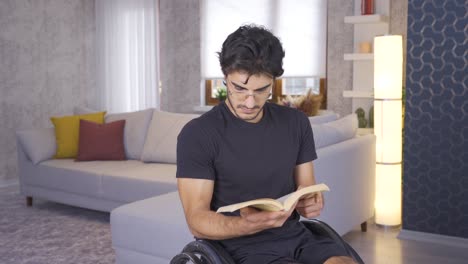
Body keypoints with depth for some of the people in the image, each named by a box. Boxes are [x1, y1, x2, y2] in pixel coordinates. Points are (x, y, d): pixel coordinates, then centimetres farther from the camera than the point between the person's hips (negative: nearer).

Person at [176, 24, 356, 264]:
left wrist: (310, 204, -13)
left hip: (296, 237, 5)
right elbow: (197, 220, -11)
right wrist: (252, 224, -29)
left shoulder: (296, 123, 6)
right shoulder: (197, 135, -10)